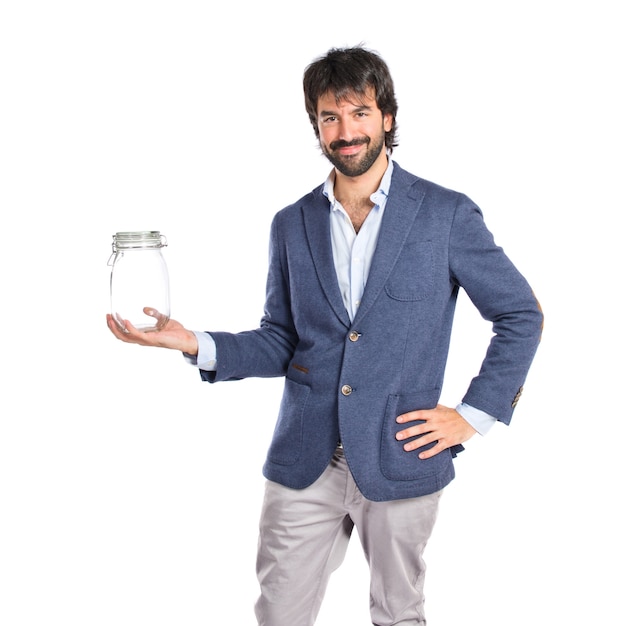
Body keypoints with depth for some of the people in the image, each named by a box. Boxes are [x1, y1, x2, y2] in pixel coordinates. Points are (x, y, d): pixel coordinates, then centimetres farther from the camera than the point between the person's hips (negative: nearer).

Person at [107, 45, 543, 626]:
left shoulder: (446, 214, -4)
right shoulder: (292, 224, 6)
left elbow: (521, 315, 2)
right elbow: (279, 343, 8)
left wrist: (474, 413, -3)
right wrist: (195, 343, -8)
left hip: (400, 459, -2)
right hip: (304, 463, 3)